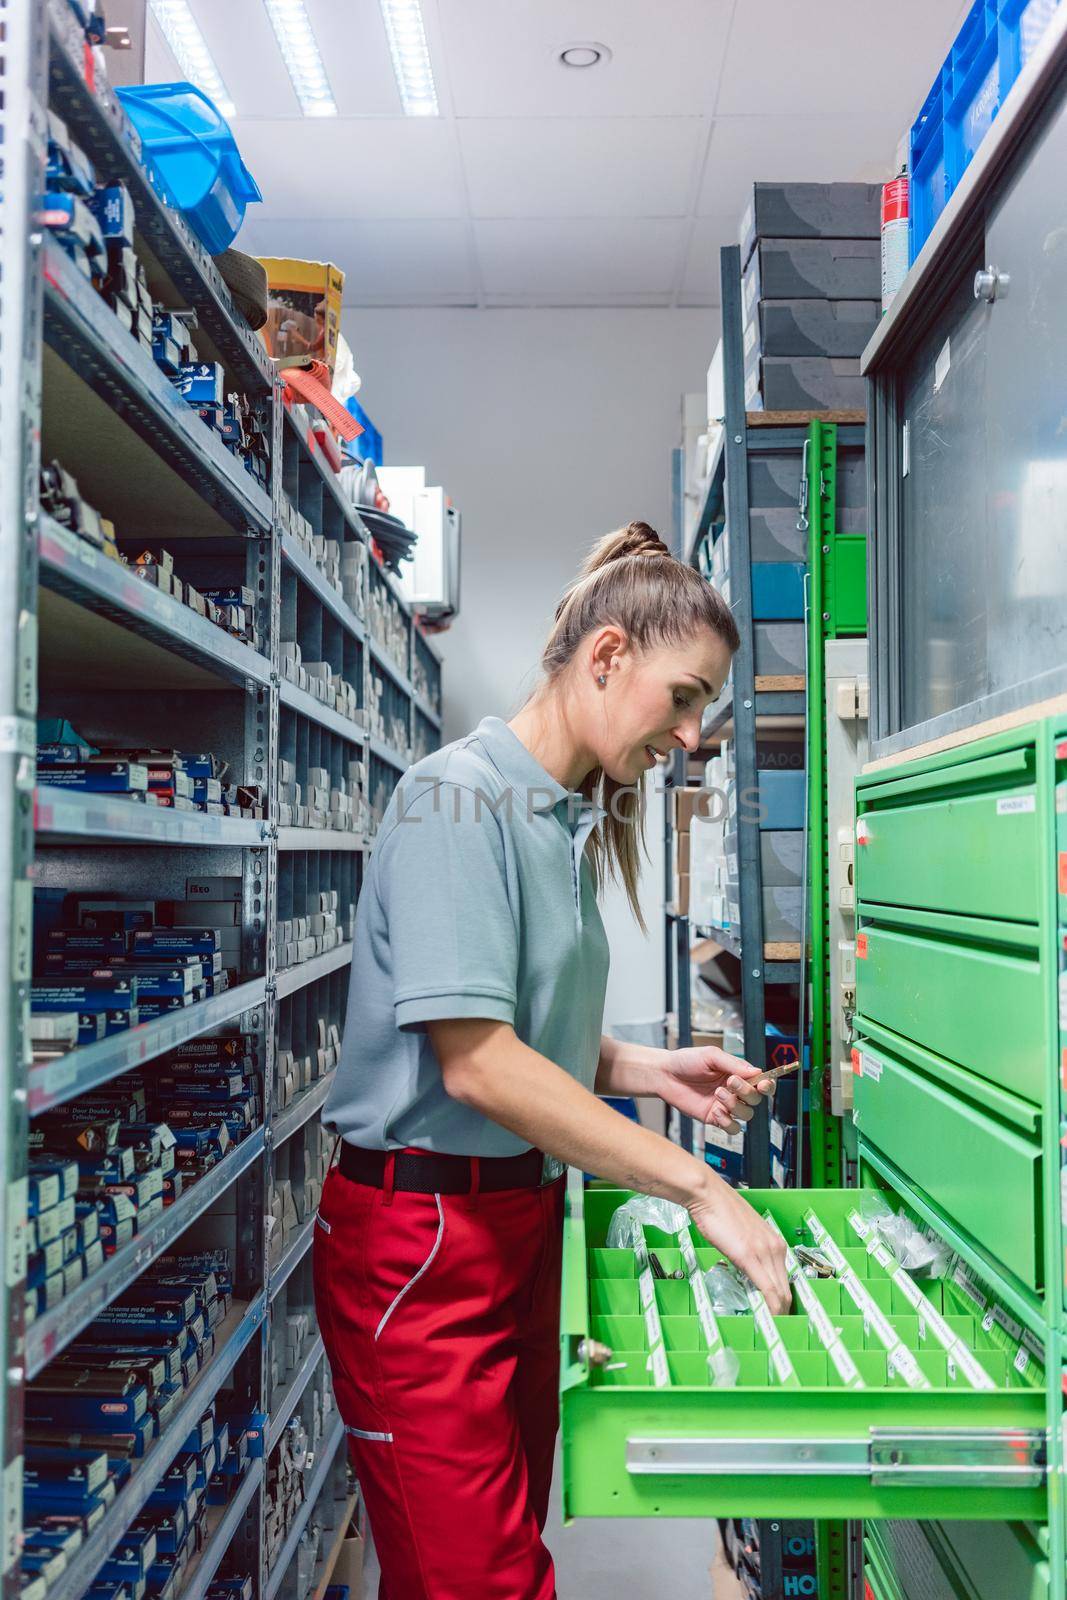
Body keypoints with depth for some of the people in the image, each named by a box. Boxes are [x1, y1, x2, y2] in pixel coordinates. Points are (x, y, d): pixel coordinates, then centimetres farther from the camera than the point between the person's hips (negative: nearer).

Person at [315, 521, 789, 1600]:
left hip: (524, 1217, 8)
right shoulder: (459, 796, -17)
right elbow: (476, 1062, -24)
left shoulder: (568, 821, 10)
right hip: (423, 1242, -8)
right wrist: (697, 1186, -20)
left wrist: (651, 1071, -1)